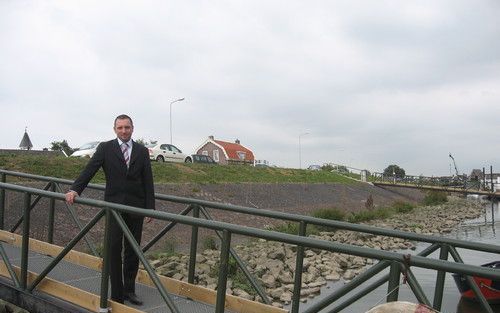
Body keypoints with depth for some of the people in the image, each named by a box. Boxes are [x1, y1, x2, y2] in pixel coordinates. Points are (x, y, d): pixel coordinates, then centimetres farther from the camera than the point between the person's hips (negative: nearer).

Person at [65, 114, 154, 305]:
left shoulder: (142, 151, 7)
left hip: (136, 207, 2)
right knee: (114, 249, -1)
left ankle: (129, 290, 20)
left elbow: (148, 181, 6)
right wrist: (75, 190, -24)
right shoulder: (105, 148, 2)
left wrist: (150, 207, 0)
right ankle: (117, 295, 9)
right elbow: (89, 170, -8)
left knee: (133, 250, 8)